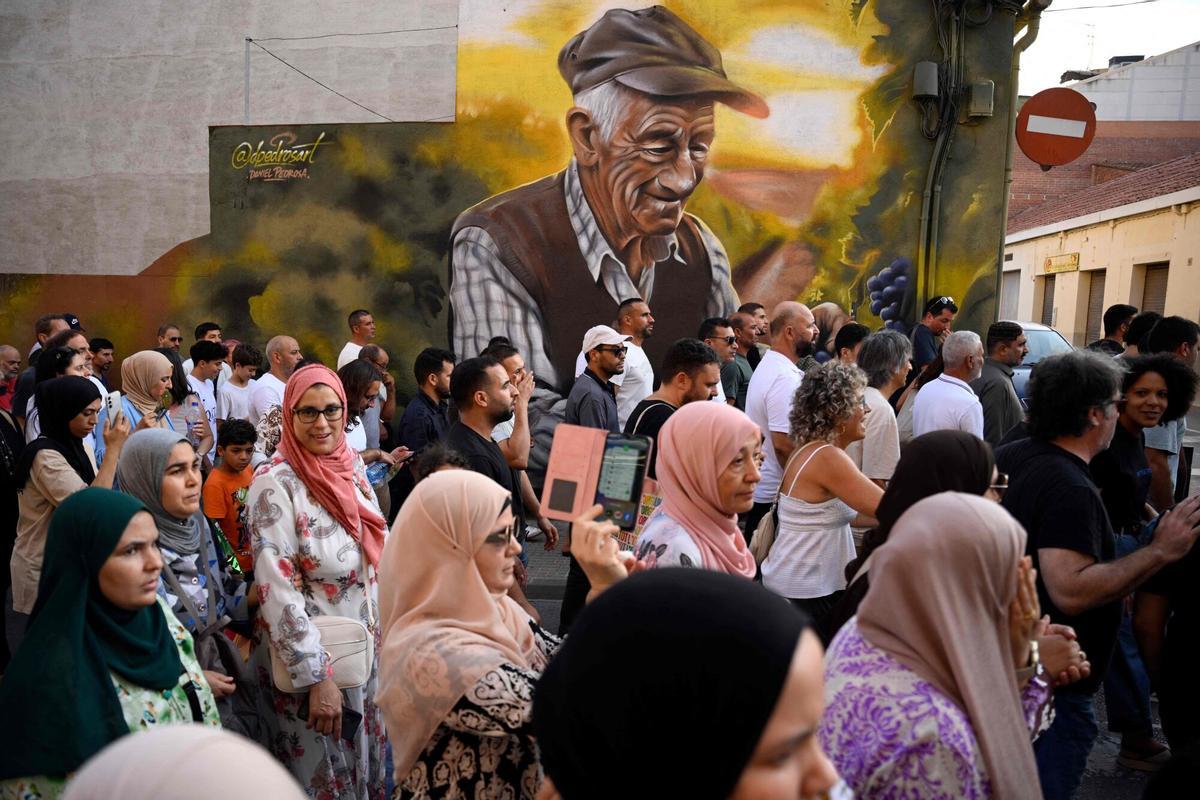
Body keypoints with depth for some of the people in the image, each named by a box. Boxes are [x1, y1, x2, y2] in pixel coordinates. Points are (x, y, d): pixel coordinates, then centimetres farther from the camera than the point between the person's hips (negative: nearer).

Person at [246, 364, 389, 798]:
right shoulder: (275, 483, -19)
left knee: (368, 758, 21)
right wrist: (318, 677, -21)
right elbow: (279, 592, -21)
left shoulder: (351, 464, 0)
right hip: (312, 657, -6)